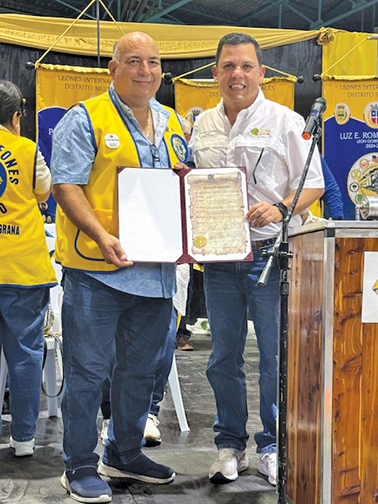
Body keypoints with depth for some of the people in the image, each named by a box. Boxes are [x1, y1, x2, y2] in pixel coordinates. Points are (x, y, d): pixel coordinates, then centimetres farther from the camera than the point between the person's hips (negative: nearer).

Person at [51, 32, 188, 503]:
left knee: (141, 369, 15)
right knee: (87, 371, 0)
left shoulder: (173, 125, 15)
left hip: (156, 270, 7)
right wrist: (101, 235, -24)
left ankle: (125, 453, 32)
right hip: (96, 269, -6)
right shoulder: (85, 119, -4)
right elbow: (66, 185, -11)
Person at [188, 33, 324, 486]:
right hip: (218, 256, 4)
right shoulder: (203, 124, 13)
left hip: (269, 254, -4)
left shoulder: (284, 121, -1)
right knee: (224, 357, 10)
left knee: (276, 355, 1)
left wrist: (280, 209, -21)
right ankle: (230, 446, 23)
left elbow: (313, 184, -3)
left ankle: (273, 447, 17)